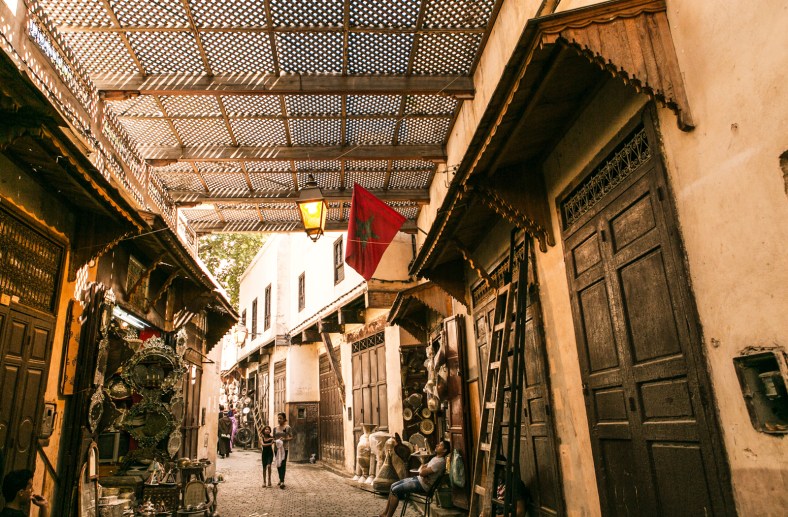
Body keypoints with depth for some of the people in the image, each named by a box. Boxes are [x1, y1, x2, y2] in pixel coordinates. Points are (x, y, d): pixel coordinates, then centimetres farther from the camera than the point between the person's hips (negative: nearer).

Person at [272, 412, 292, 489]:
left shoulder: (288, 427, -3)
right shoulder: (275, 428, 9)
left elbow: (291, 437, -3)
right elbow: (274, 438, 15)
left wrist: (284, 439, -20)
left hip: (284, 448, -4)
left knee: (283, 464, -11)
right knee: (278, 464, 11)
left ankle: (282, 481, -14)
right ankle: (281, 479, 26)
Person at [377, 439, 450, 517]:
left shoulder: (440, 462, -20)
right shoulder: (436, 458, 13)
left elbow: (422, 472, -23)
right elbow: (421, 468, 16)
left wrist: (422, 469, 0)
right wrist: (422, 469, -7)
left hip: (423, 484, -10)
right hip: (418, 478, 10)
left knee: (395, 490, -16)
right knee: (393, 485, 4)